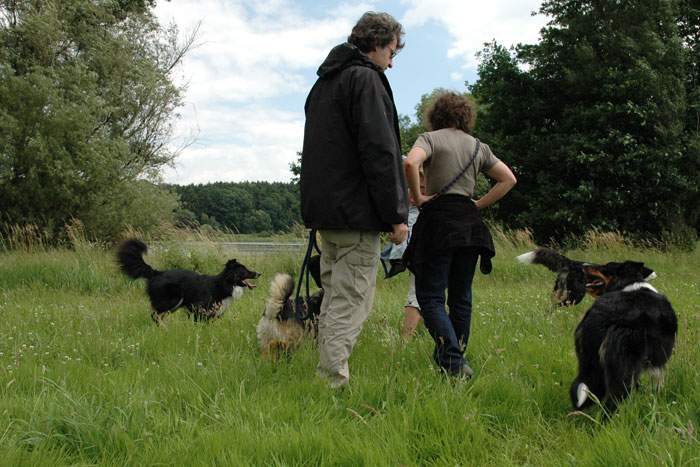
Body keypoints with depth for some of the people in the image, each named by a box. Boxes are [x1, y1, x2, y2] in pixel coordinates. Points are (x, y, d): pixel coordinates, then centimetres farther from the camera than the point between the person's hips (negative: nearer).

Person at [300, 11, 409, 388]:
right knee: (350, 304, -7)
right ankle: (335, 383, -10)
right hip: (356, 210, -9)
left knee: (334, 297, 15)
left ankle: (326, 380, 19)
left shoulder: (324, 82, 21)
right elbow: (379, 152, -17)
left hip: (322, 209, 9)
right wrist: (396, 215, -15)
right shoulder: (366, 78, -9)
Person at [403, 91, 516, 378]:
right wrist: (480, 204, 12)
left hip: (438, 218, -5)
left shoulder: (430, 138, 1)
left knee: (430, 297, -4)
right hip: (470, 223, 5)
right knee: (461, 298, 14)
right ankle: (457, 357, 19)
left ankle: (453, 361, -18)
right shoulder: (478, 146, 16)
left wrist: (418, 197, -9)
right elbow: (509, 179, 17)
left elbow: (410, 163, -20)